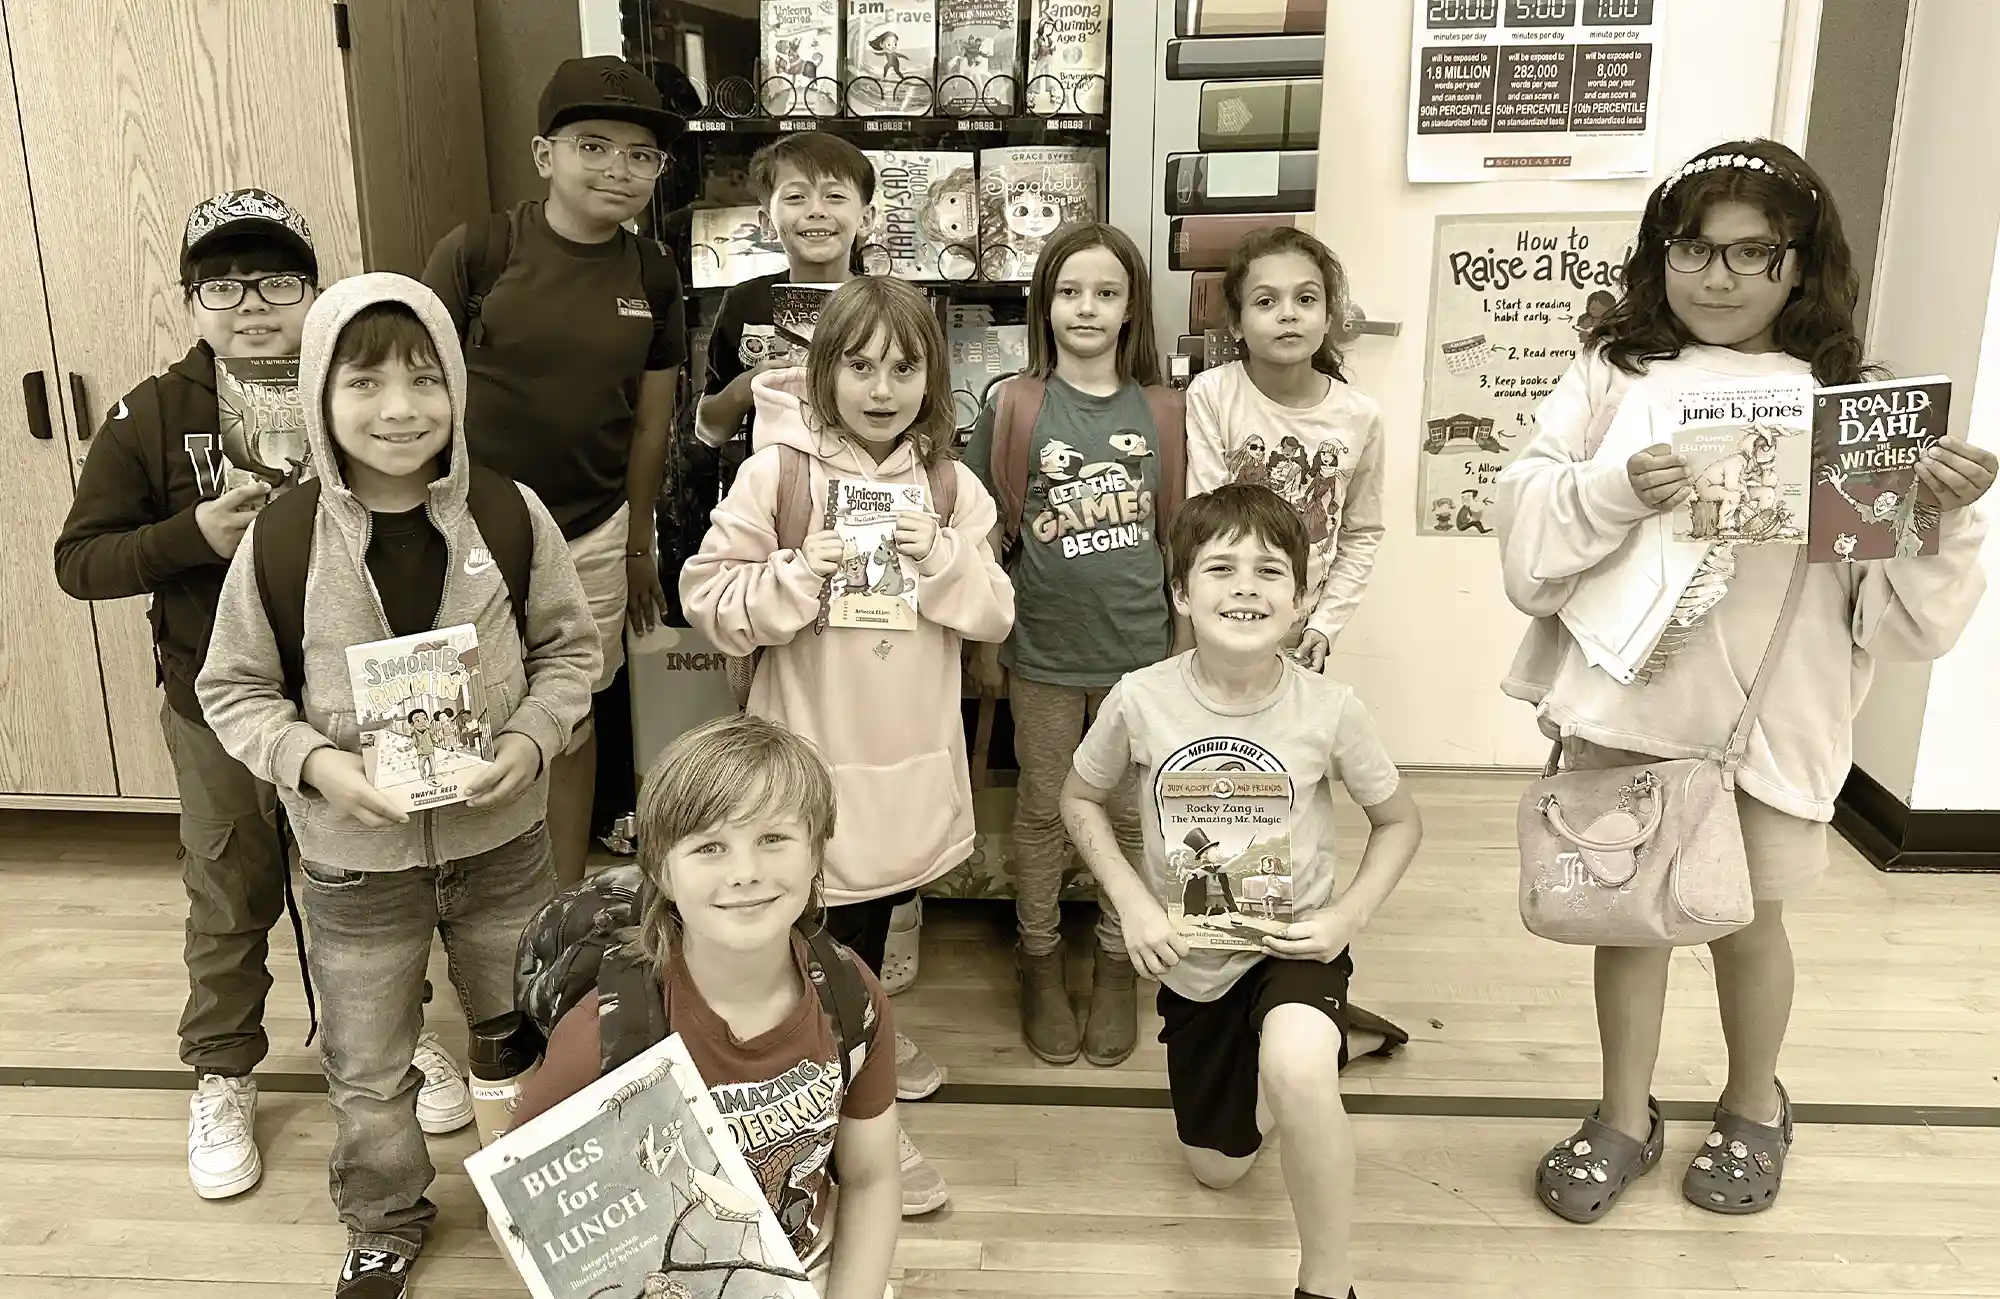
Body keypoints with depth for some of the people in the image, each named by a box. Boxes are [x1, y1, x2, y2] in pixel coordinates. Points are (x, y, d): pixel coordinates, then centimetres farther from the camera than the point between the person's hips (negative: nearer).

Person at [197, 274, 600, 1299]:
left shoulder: (509, 515, -11)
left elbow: (570, 646, 0)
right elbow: (233, 689, -3)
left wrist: (532, 737, -17)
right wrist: (314, 762, -20)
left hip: (502, 840, 1)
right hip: (354, 856, 0)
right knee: (367, 1073, 18)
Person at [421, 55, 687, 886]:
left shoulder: (654, 278, 0)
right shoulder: (475, 253, -11)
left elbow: (651, 421, 8)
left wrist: (640, 548, 12)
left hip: (593, 536, 3)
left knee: (570, 723, 16)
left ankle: (566, 900, 34)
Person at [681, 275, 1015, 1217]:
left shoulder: (952, 486, 1)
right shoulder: (774, 473, -11)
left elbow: (994, 616, 0)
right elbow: (707, 601, -10)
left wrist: (941, 559, -18)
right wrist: (799, 575, -25)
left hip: (913, 754, 4)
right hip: (815, 755, -4)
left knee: (881, 908, 23)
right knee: (837, 926, 6)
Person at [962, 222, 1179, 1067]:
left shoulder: (1159, 410, 1)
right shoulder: (1013, 406, -5)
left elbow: (1177, 532, 6)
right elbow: (985, 537, -1)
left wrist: (1186, 634, 6)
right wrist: (982, 641, -1)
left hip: (1139, 649, 2)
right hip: (1044, 651, -1)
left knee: (1131, 811, 13)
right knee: (1044, 808, 12)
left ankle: (1116, 964, 31)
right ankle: (1039, 959, 31)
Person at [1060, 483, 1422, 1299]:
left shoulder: (1330, 710, -20)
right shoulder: (1140, 700, -19)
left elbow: (1400, 822, -2)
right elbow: (1080, 799, 1)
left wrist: (1348, 917, -16)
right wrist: (1132, 902, -12)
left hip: (1294, 944, -3)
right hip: (1192, 959, 3)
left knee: (1295, 1069, -39)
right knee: (1219, 1167, 21)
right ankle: (1332, 1041, 49)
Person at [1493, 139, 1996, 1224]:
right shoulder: (1614, 378, -1)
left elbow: (1902, 608, -3)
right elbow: (1526, 522, -7)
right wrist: (1618, 492, -23)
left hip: (1771, 711, 0)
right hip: (1625, 696, 0)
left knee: (1748, 918, 16)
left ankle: (1754, 1110, 43)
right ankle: (1624, 1119, 34)